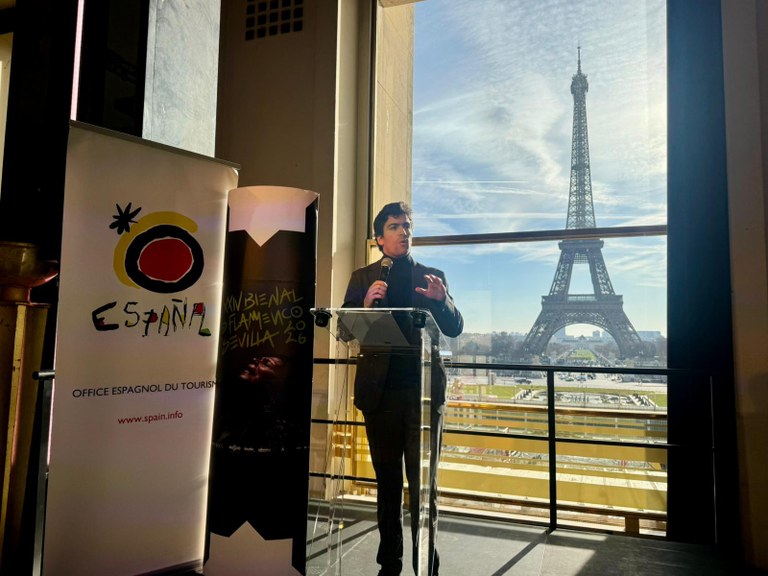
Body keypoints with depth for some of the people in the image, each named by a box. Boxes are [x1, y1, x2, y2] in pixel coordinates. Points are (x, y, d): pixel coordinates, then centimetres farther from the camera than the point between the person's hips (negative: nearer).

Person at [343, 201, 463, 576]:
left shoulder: (432, 276, 9)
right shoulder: (362, 278, 10)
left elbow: (454, 329, 3)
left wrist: (441, 300, -17)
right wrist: (365, 304, -18)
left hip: (423, 389, -1)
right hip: (380, 389, 1)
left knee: (424, 482, 3)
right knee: (387, 481, 12)